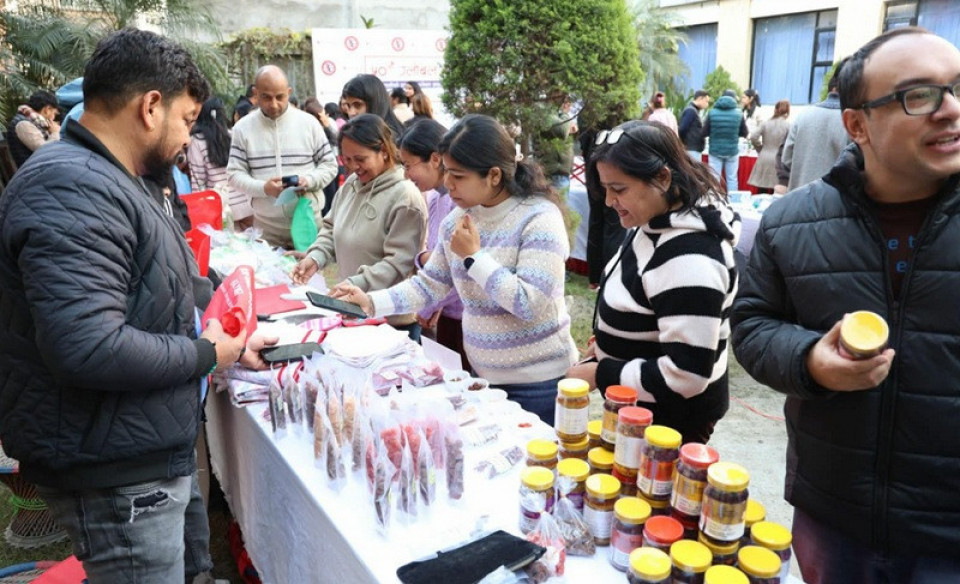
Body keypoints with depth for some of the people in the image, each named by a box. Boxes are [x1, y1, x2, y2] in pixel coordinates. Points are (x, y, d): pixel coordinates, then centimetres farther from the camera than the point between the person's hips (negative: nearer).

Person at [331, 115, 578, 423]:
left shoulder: (539, 218, -18)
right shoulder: (458, 220, 2)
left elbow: (532, 306, -24)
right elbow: (429, 284, 7)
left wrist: (473, 257, -21)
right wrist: (371, 302, -6)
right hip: (482, 376, 6)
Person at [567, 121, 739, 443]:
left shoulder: (688, 257, -30)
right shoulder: (656, 222, -1)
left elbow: (685, 375, -31)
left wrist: (599, 374, -22)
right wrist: (605, 342, 4)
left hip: (672, 418, -9)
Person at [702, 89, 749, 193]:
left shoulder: (712, 113, -6)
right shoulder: (739, 114, -5)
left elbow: (704, 133, -4)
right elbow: (744, 134, 4)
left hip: (715, 151, 0)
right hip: (732, 151, 0)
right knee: (732, 178, 9)